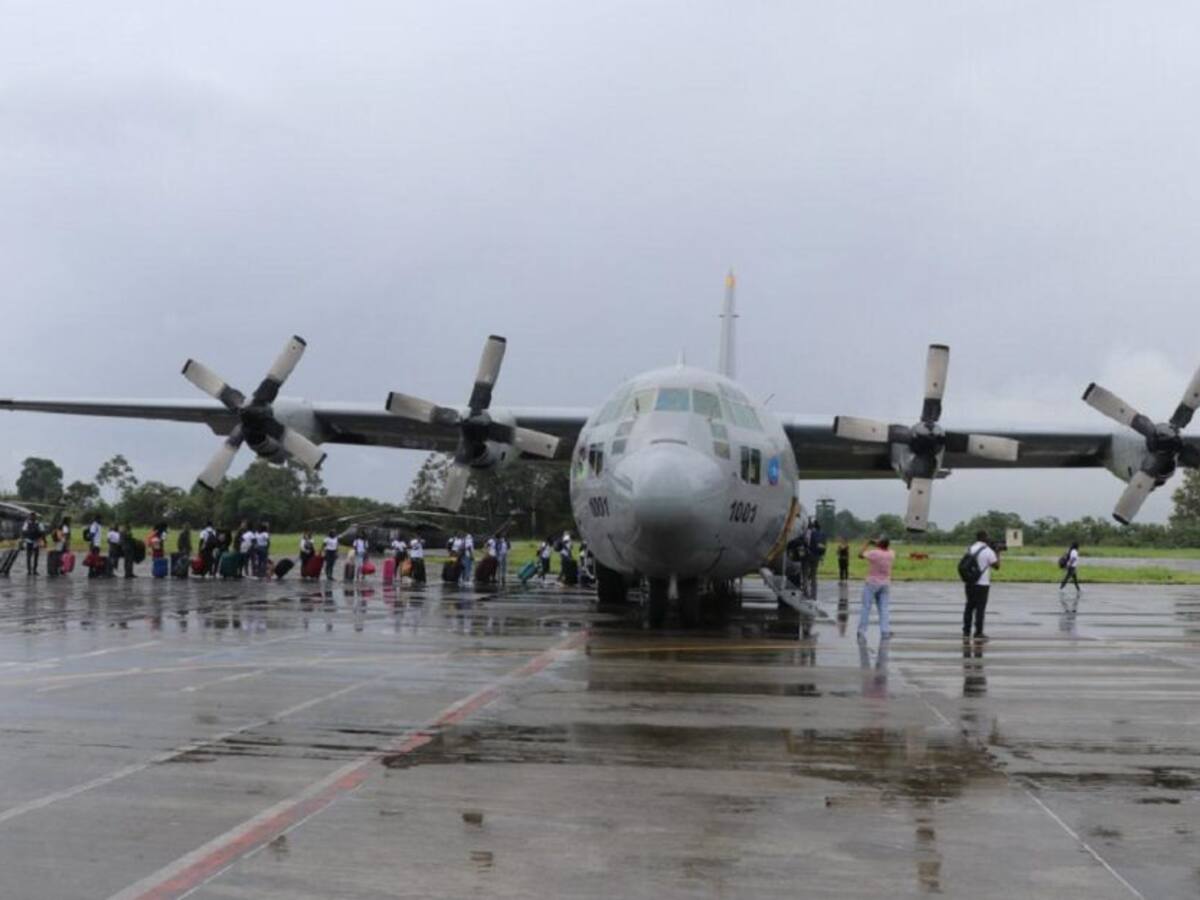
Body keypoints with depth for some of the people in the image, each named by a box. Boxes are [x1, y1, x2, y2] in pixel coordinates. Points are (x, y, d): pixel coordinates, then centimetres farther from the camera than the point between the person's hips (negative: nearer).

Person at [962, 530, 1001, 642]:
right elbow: (996, 566, -5)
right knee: (980, 608, -1)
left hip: (969, 583, 5)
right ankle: (978, 634, 1)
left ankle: (966, 632, 12)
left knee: (969, 607, 11)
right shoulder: (988, 551, -10)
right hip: (982, 584, -5)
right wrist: (997, 555, 13)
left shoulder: (969, 549, 7)